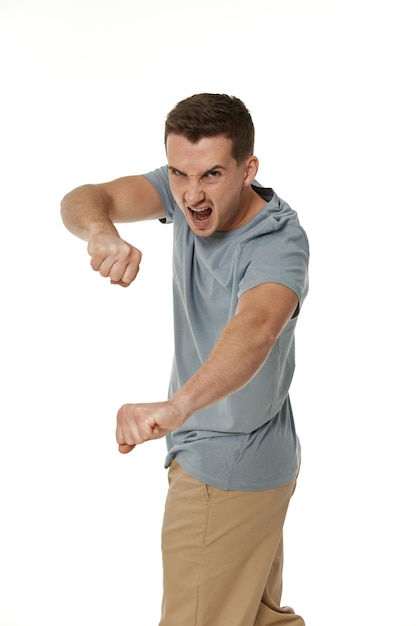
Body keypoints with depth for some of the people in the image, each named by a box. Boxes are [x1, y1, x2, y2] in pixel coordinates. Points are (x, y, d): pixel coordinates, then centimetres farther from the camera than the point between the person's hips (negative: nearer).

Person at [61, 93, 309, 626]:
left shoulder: (279, 243, -29)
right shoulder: (188, 195, -8)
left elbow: (256, 328, -50)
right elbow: (83, 200, -19)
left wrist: (176, 406, -69)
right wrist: (101, 231, -44)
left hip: (227, 475, -7)